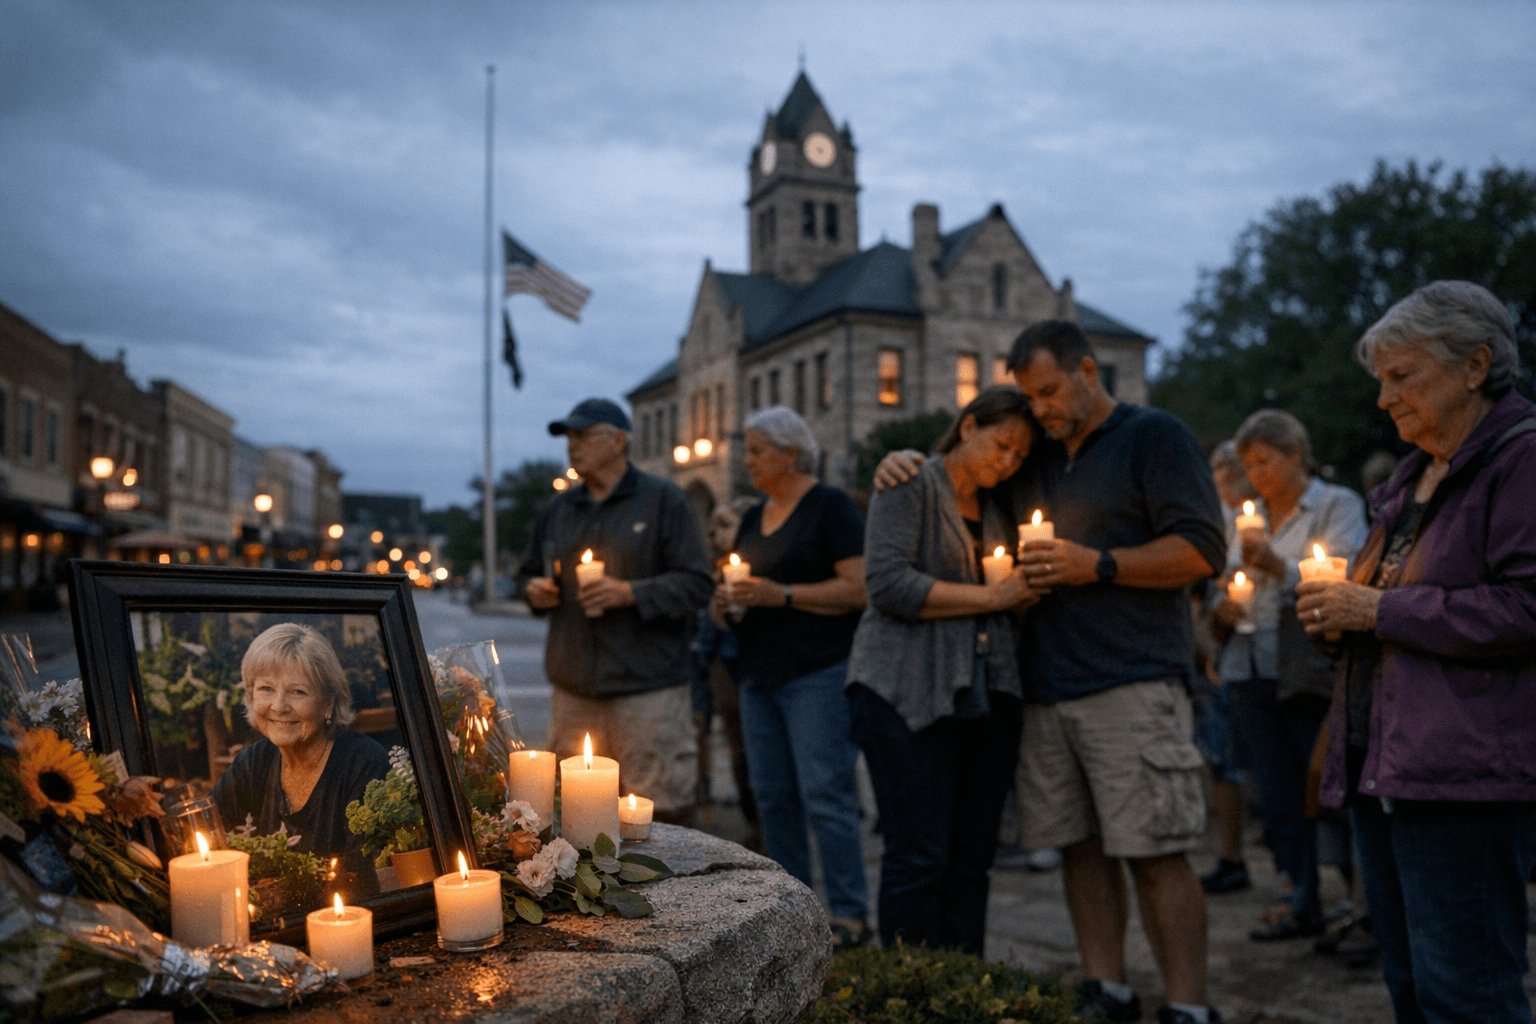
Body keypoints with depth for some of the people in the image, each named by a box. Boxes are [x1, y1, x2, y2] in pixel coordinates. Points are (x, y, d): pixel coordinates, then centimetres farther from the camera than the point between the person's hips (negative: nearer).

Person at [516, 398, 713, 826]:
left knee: (660, 812, -4)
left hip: (646, 689, -5)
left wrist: (630, 593, -18)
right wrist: (534, 590, 4)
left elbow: (696, 583, -7)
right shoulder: (558, 509, 16)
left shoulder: (662, 500, -1)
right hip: (573, 689, 6)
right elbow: (528, 572, 27)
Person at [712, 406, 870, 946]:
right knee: (772, 797, 10)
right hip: (759, 676, 8)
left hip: (818, 673, -8)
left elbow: (858, 588, -14)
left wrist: (781, 595, -19)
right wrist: (726, 603, 1)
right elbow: (742, 589, 25)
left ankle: (849, 915, 2)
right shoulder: (753, 517, 17)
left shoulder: (830, 506, -5)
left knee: (825, 794, -8)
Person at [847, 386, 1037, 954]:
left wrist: (1026, 585, 6)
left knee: (972, 859, 7)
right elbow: (889, 583, -14)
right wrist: (989, 596, -11)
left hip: (987, 696, 7)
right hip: (909, 694, -7)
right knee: (919, 858, -6)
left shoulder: (997, 509, 20)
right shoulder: (910, 486, -1)